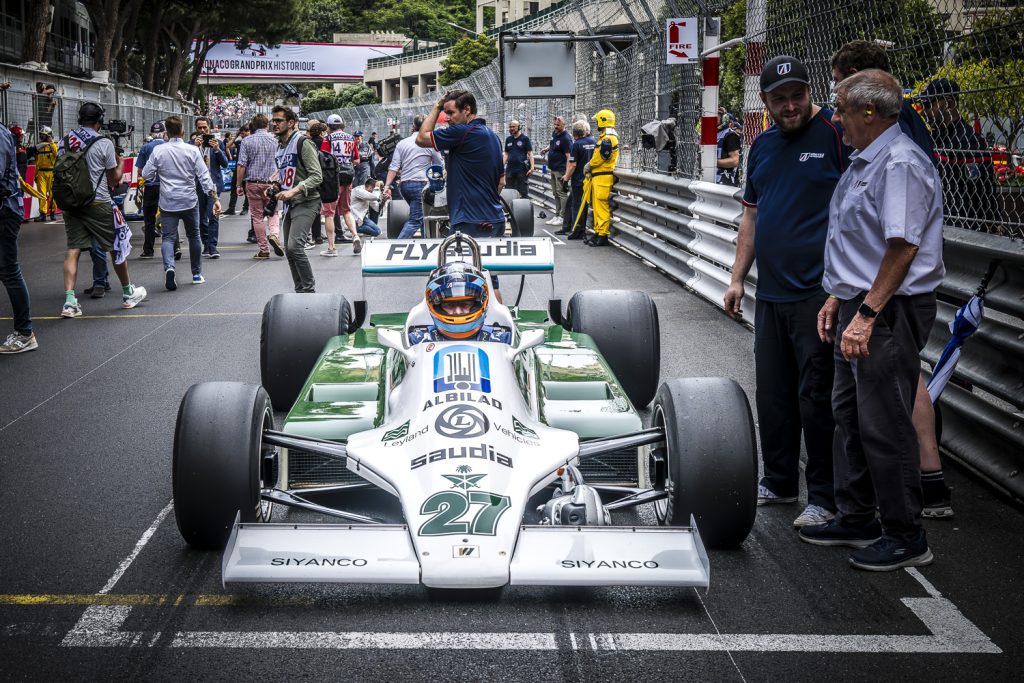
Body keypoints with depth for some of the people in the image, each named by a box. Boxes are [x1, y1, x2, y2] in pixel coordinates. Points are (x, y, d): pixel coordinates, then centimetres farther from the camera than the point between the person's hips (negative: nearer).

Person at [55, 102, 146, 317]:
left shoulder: (64, 142, 7)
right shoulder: (104, 143, -7)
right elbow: (114, 179, -1)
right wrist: (120, 164, 17)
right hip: (97, 203, -4)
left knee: (73, 249, 2)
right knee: (116, 247, 10)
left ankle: (69, 300, -9)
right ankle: (128, 293, 23)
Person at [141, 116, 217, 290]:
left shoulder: (158, 151, -5)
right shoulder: (192, 150, -5)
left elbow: (147, 175, 0)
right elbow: (204, 176, -7)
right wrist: (215, 198, -7)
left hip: (168, 202, -1)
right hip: (189, 201, 1)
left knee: (168, 237, 0)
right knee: (193, 236, 17)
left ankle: (169, 267, -27)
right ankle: (197, 274, 25)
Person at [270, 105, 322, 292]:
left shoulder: (302, 143, -11)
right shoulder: (280, 146, 16)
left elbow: (317, 176, -17)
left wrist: (294, 191, -25)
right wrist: (276, 186, 10)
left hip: (305, 202, -9)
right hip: (288, 204, 9)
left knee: (295, 246, -21)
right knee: (289, 250, 10)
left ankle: (310, 290, -12)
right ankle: (300, 291, 19)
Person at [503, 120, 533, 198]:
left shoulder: (525, 138, 0)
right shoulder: (508, 139, 13)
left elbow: (530, 153, -2)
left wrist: (532, 168, -11)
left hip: (522, 170, -5)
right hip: (510, 170, 5)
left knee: (524, 193, -3)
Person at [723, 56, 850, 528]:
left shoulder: (836, 134, -8)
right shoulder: (762, 146, 14)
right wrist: (737, 279, 15)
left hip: (818, 291, -7)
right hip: (770, 293, 7)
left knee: (816, 396, -3)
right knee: (772, 393, 13)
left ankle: (824, 498, 7)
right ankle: (778, 483, 27)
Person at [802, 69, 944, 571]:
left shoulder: (901, 163, -18)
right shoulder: (864, 161, 15)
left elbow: (902, 246, -24)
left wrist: (867, 313, -25)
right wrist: (839, 297, 20)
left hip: (890, 313, -11)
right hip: (860, 308, 11)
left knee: (884, 425, -5)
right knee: (849, 416, 17)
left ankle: (905, 536, 5)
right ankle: (856, 519, 28)